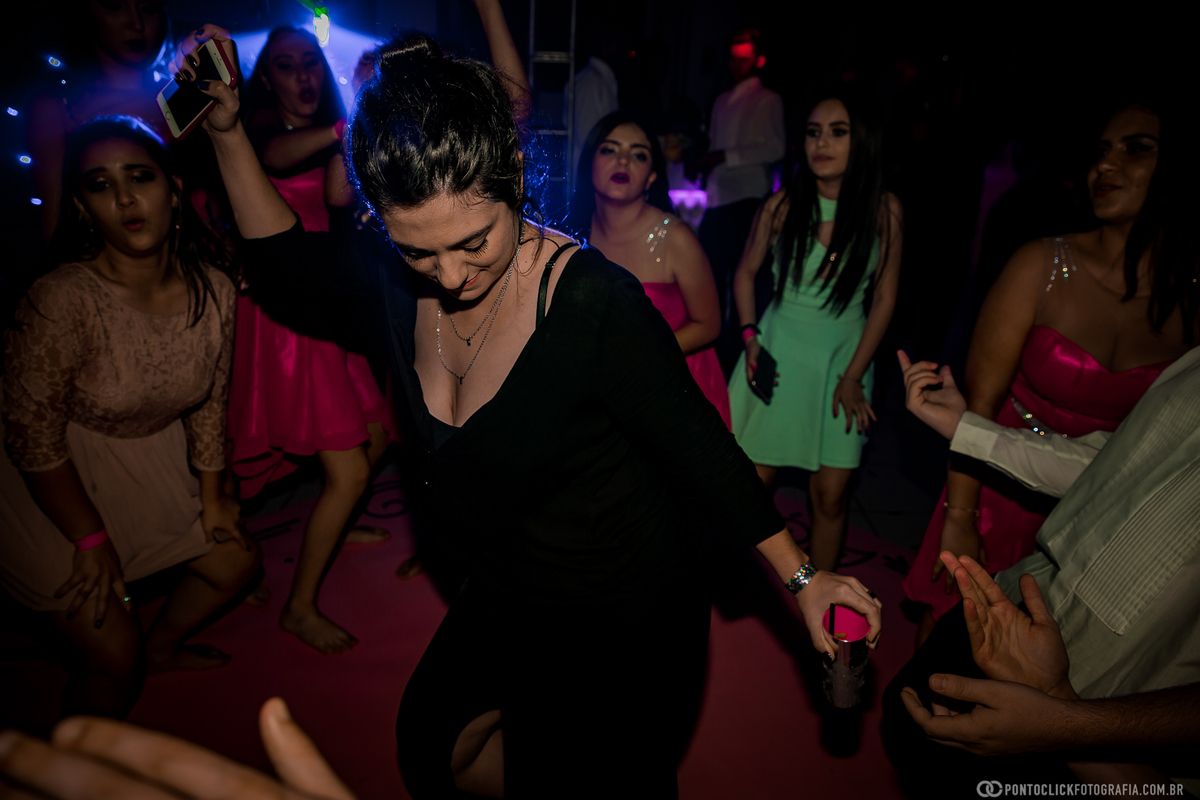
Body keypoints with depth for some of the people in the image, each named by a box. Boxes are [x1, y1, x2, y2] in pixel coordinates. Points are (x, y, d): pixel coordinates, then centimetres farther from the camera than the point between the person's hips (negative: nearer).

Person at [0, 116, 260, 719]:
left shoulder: (212, 288, -13)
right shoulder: (63, 299, -31)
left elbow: (209, 398, 1)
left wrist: (211, 496, 8)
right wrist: (92, 540, -12)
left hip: (153, 455, 6)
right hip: (58, 483, -6)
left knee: (236, 561, 18)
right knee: (114, 658, -2)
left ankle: (160, 648, 50)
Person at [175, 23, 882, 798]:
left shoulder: (593, 303, -30)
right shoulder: (398, 292, -11)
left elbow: (700, 447, -21)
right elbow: (288, 266, 8)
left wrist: (800, 575, -13)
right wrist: (228, 131, 1)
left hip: (626, 618, -6)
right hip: (503, 600, 7)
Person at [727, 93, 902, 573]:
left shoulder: (884, 211, -7)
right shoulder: (782, 205, -8)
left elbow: (884, 298, -2)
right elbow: (745, 272, 7)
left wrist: (853, 376, -5)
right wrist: (750, 338, -4)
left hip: (844, 356, 1)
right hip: (778, 351, 0)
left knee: (830, 493, 3)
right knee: (753, 481, 2)